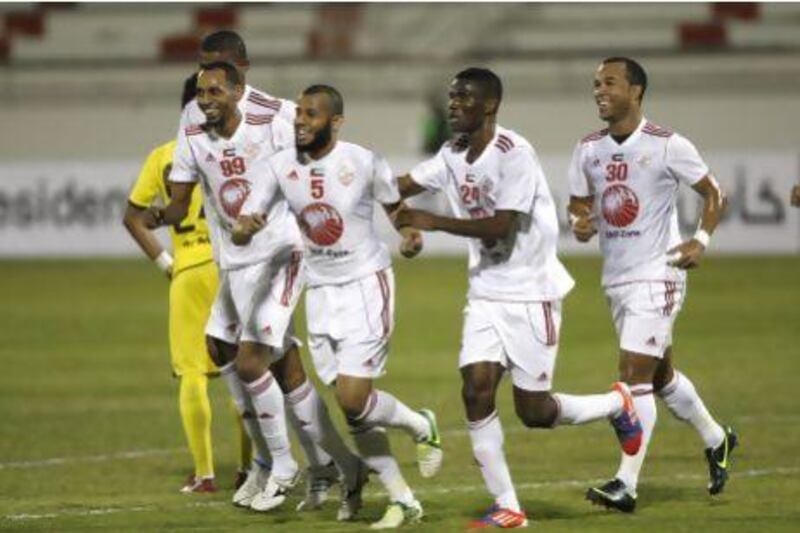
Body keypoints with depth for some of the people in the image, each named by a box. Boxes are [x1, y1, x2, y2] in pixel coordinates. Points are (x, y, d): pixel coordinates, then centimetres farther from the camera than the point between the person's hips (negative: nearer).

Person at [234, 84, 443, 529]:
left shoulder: (362, 162, -13)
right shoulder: (282, 166, -3)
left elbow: (394, 203, 5)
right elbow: (241, 231, -1)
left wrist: (411, 234, -15)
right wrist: (246, 227, -24)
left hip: (366, 286, -5)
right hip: (321, 292, 5)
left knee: (353, 399, -15)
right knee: (354, 409, 5)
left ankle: (421, 426, 15)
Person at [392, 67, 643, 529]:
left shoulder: (514, 153, -18)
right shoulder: (454, 156, 6)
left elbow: (501, 226, -23)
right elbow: (400, 186, 7)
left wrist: (433, 222, -25)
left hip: (531, 293, -7)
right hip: (486, 294, 7)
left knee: (534, 412, -2)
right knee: (476, 391, -9)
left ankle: (618, 404, 28)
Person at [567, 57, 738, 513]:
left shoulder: (668, 146, -11)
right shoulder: (589, 150, 5)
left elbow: (714, 193, -1)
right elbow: (579, 204, 14)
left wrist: (701, 240, -15)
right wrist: (580, 223, -9)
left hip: (656, 275, -7)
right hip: (616, 279, 7)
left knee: (634, 372, -14)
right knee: (661, 374, 18)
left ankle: (626, 484, -14)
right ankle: (716, 439, 40)